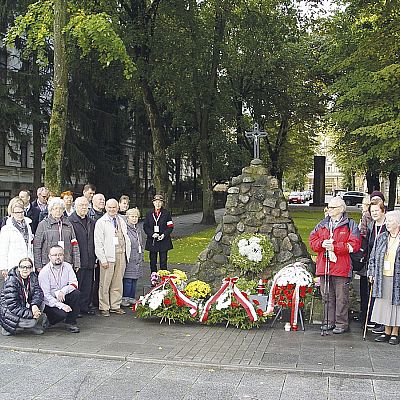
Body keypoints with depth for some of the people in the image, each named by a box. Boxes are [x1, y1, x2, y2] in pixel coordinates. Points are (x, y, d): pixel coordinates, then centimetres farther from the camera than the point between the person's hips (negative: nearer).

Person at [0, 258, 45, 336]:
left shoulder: (33, 277, -3)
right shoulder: (11, 282, -24)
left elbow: (38, 292, -12)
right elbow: (12, 307, -27)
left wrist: (35, 305, -33)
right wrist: (31, 314, -31)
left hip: (24, 306, 6)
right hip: (9, 311, -6)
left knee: (41, 303, -18)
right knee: (32, 321, -26)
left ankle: (35, 326, 2)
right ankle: (7, 326, -2)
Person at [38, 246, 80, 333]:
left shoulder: (67, 267, 1)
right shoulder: (44, 272, -13)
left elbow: (74, 283, -8)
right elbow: (45, 295, -18)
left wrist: (63, 291, -28)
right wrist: (60, 305, -29)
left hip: (64, 297, 5)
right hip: (50, 302, -5)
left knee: (76, 293, -23)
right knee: (61, 314, -30)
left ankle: (70, 323, -12)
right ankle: (46, 321, 3)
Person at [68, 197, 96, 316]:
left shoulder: (91, 223, 16)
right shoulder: (70, 221, -7)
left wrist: (94, 259, 15)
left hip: (89, 261, 6)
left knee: (88, 285, 10)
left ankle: (85, 306, 20)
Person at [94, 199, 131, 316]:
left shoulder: (121, 221, 15)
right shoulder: (101, 222, -3)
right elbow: (98, 243, -7)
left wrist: (127, 253, 10)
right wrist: (103, 259, -12)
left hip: (121, 255, 5)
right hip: (108, 256, -5)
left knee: (118, 283, 10)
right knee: (105, 283, -1)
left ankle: (115, 305, 20)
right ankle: (104, 307, 8)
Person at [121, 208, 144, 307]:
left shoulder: (138, 230, 16)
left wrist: (141, 257, 20)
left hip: (137, 261, 8)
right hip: (128, 260, -8)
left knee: (135, 280, 10)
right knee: (127, 280, -7)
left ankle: (132, 298, 19)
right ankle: (124, 299, 3)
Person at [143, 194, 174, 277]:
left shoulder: (166, 213, 1)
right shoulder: (149, 214, 6)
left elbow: (170, 227, 1)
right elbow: (145, 226, 5)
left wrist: (164, 235, -14)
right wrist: (152, 234, -12)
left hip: (163, 241, -2)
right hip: (152, 241, 2)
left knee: (163, 262, 0)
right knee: (153, 262, 8)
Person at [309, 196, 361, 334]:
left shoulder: (350, 225, -1)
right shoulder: (322, 225, 14)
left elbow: (354, 245, -10)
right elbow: (312, 241, 11)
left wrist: (335, 247, -16)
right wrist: (322, 244, -10)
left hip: (341, 267, -5)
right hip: (324, 266, 5)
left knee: (341, 297, 0)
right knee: (327, 296, 11)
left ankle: (341, 323, 9)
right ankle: (329, 322, 21)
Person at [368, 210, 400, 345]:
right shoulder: (381, 238, 10)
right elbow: (373, 257, 13)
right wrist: (371, 273, 7)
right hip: (382, 277, 4)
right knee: (384, 303, 6)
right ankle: (387, 331, 17)